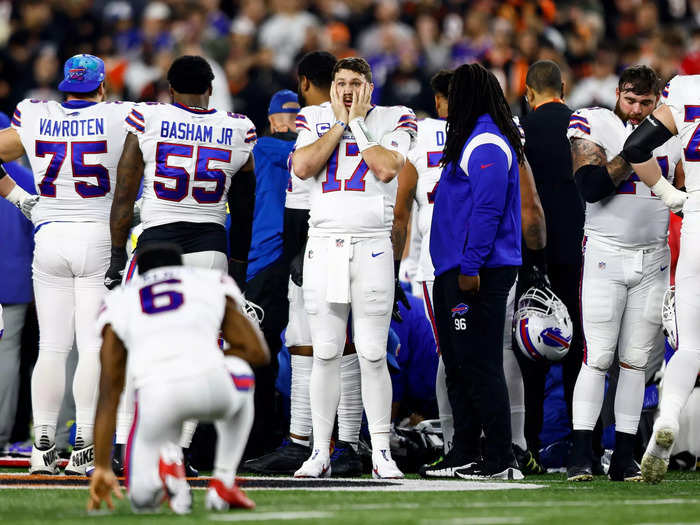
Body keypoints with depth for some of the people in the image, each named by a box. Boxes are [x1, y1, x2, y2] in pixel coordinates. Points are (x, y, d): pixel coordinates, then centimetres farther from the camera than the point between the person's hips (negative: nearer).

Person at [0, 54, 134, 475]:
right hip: (99, 237, -2)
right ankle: (85, 448, -4)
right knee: (94, 346, 0)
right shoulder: (117, 120, -4)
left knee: (52, 346, 6)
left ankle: (43, 445, 4)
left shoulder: (34, 121, 3)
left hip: (49, 237, 2)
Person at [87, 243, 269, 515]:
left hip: (156, 393, 0)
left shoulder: (119, 302, 29)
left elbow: (108, 394, 25)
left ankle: (167, 462, -15)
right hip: (211, 384, 0)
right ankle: (223, 485, 25)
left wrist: (102, 467, 26)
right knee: (240, 383, 40)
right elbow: (258, 352, 26)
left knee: (144, 500, 20)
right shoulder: (213, 285, 28)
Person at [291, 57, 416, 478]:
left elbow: (386, 168, -13)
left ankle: (382, 454, 1)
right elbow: (303, 167, -6)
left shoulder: (392, 120, 5)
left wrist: (358, 123, -5)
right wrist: (339, 122, -3)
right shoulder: (317, 119, 11)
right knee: (325, 354, 2)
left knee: (373, 356, -4)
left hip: (372, 248, -2)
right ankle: (321, 453, 6)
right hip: (324, 248, 2)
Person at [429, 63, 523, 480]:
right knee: (458, 367, 14)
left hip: (478, 274, -11)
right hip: (453, 272, 11)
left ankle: (501, 461, -9)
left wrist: (471, 267, -23)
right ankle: (467, 455, 21)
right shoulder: (472, 139, 17)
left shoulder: (487, 144, -14)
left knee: (480, 367, -10)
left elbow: (488, 210, -21)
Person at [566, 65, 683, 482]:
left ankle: (625, 456, 6)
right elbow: (593, 187, -18)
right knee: (598, 357, -8)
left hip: (654, 260, 4)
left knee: (636, 360, 3)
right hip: (606, 255, -4)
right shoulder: (594, 126, -4)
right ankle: (581, 454, -6)